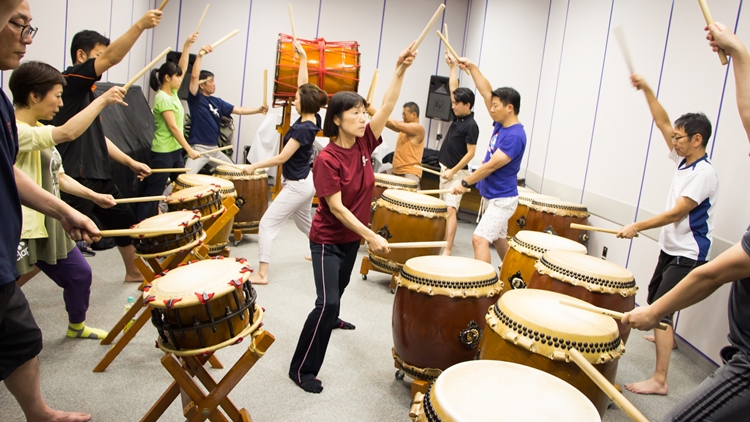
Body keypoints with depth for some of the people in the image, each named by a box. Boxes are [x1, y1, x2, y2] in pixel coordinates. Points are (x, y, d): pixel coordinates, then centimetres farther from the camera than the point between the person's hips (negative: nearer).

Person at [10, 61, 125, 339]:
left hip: (50, 226, 10)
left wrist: (94, 196, 8)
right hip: (20, 232, -10)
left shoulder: (39, 131, 10)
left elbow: (59, 177, 16)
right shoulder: (14, 131, -21)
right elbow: (68, 133, -34)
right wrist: (103, 100, -26)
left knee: (80, 273, 20)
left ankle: (77, 326, 43)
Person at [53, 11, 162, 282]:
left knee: (125, 221, 20)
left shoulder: (87, 91, 19)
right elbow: (112, 58, -25)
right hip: (77, 177, -10)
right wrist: (140, 25, -31)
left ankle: (134, 272, 39)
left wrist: (130, 162, 15)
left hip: (99, 175, 10)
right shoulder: (71, 79, -9)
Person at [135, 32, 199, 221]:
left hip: (175, 151, 9)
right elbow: (173, 127, -19)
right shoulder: (162, 98, -15)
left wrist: (187, 46, 4)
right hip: (163, 153, -9)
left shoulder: (173, 93, 10)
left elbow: (182, 68, 12)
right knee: (152, 195, -5)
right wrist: (189, 149, -18)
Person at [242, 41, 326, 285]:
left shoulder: (302, 128, -23)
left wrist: (255, 165, -15)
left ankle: (261, 274, -4)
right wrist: (303, 58, 11)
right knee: (305, 223, 26)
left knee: (267, 225, -5)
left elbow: (282, 158, -23)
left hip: (297, 186, -9)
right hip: (304, 183, 9)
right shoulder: (313, 119, 0)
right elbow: (304, 86, 8)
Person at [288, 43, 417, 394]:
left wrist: (401, 69, -28)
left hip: (352, 236, 7)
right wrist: (372, 237, -29)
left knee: (338, 288, 30)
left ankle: (332, 319, 61)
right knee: (327, 302, -15)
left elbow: (387, 106, -16)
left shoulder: (364, 143, -6)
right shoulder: (326, 159, -24)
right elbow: (336, 208, -26)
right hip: (327, 239, -7)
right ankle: (301, 368, -1)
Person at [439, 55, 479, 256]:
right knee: (444, 208, 14)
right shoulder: (458, 116, 6)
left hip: (457, 173, -9)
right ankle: (444, 239, 25)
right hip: (445, 169, 9)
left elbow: (470, 153, -17)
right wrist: (453, 66, 12)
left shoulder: (471, 126, -16)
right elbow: (453, 87, 14)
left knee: (450, 209, -13)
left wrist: (453, 171, -18)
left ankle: (447, 250, -16)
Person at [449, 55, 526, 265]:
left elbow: (491, 166, -23)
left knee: (480, 239, -17)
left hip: (502, 199, -10)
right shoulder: (500, 124, 3)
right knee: (498, 239, 20)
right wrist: (471, 67, -2)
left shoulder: (515, 136, -22)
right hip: (491, 195, 10)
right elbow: (486, 92, 5)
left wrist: (465, 182, -17)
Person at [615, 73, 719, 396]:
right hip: (671, 247, 10)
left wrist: (636, 227, -21)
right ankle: (666, 337, 52)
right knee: (654, 297, 27)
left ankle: (659, 380, -13)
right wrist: (646, 89, -3)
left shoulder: (704, 174, -21)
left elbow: (676, 213, -24)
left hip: (687, 255, -10)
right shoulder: (684, 161, 4)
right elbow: (662, 123, 5)